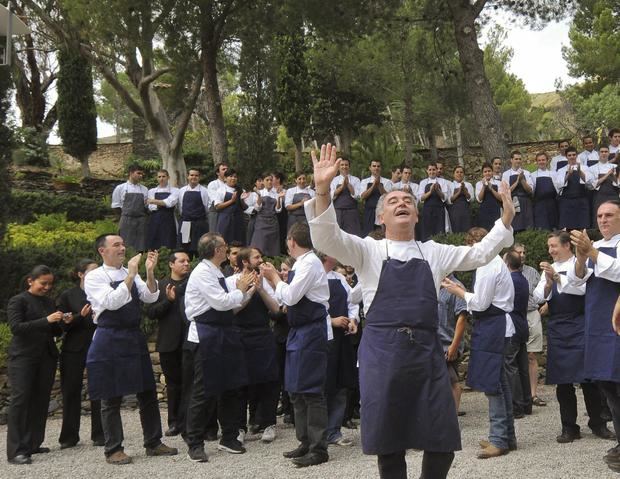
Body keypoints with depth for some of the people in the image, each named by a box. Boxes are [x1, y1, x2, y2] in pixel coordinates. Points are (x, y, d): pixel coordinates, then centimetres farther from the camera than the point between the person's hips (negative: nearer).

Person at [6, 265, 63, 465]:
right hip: (23, 357, -6)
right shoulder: (18, 301, -1)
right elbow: (16, 327, -14)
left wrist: (63, 323, -2)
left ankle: (33, 444, 11)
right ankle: (15, 451, -12)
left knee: (40, 400, 2)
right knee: (20, 398, -10)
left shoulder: (50, 302, 15)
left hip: (47, 357, 6)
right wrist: (46, 320, -21)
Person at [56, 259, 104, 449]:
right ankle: (69, 436, 14)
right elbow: (63, 324, -3)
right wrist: (81, 316, -18)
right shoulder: (67, 296, 2)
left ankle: (99, 434, 8)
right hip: (74, 350, -1)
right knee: (71, 392, 4)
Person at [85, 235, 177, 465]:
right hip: (110, 340, -6)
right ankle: (113, 449, 13)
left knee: (148, 392, 9)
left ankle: (153, 443, 19)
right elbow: (112, 302, -22)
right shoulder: (94, 277, -7)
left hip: (135, 338, 6)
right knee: (111, 398, 2)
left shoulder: (130, 274, 11)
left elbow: (150, 297, -1)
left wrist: (150, 272, -15)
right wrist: (130, 275, -24)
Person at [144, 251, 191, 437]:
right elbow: (150, 312, -2)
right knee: (173, 383, 9)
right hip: (169, 343, 1)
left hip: (190, 341, -1)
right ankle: (174, 422, 18)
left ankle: (186, 422, 7)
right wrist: (168, 300, -14)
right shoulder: (160, 285, 5)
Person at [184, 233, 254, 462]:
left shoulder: (216, 274, 13)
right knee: (203, 391, -3)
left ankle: (229, 438, 25)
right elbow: (221, 302, -20)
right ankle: (195, 444, 7)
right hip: (207, 336, -9)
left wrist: (242, 288, 8)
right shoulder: (202, 273, -14)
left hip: (224, 334, 9)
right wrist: (241, 290, -4)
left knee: (230, 387, 13)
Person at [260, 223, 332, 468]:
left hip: (311, 332, -10)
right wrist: (274, 279, 12)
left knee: (311, 391, -7)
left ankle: (318, 449, -2)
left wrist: (274, 277, -5)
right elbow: (288, 298, 16)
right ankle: (306, 442, 23)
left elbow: (290, 297, -19)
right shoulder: (302, 263, 13)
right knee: (296, 390, 14)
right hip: (300, 331, 10)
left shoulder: (310, 263, -14)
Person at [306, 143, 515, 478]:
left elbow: (480, 253, 16)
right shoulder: (368, 251, 6)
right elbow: (326, 239, -9)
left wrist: (506, 215, 4)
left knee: (442, 440, 4)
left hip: (426, 349, 3)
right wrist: (322, 189, -24)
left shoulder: (433, 253, 17)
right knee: (388, 440, 4)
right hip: (382, 350, -3)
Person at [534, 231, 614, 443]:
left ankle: (598, 424, 12)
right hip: (557, 328, 4)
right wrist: (548, 283, -15)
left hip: (579, 325, -4)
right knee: (562, 380, 4)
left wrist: (557, 277, -27)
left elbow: (581, 287, -18)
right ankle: (569, 428, 11)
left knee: (587, 377, -2)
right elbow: (539, 296, 4)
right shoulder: (550, 269, 13)